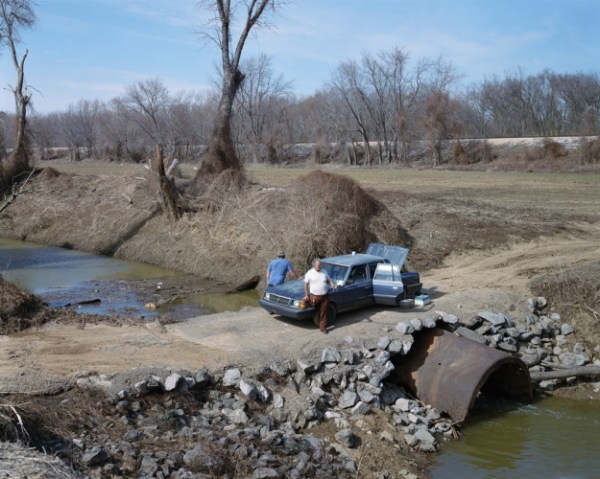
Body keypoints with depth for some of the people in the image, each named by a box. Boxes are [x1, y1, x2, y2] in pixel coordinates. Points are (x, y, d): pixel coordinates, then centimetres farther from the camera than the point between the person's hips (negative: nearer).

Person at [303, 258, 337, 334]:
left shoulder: (324, 272, 9)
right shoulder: (310, 273, -3)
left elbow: (329, 280, 18)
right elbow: (306, 284, -1)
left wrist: (333, 285, -4)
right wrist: (306, 295, -8)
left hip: (325, 296, 4)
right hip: (314, 296, -3)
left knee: (323, 313, 5)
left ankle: (323, 327, 12)